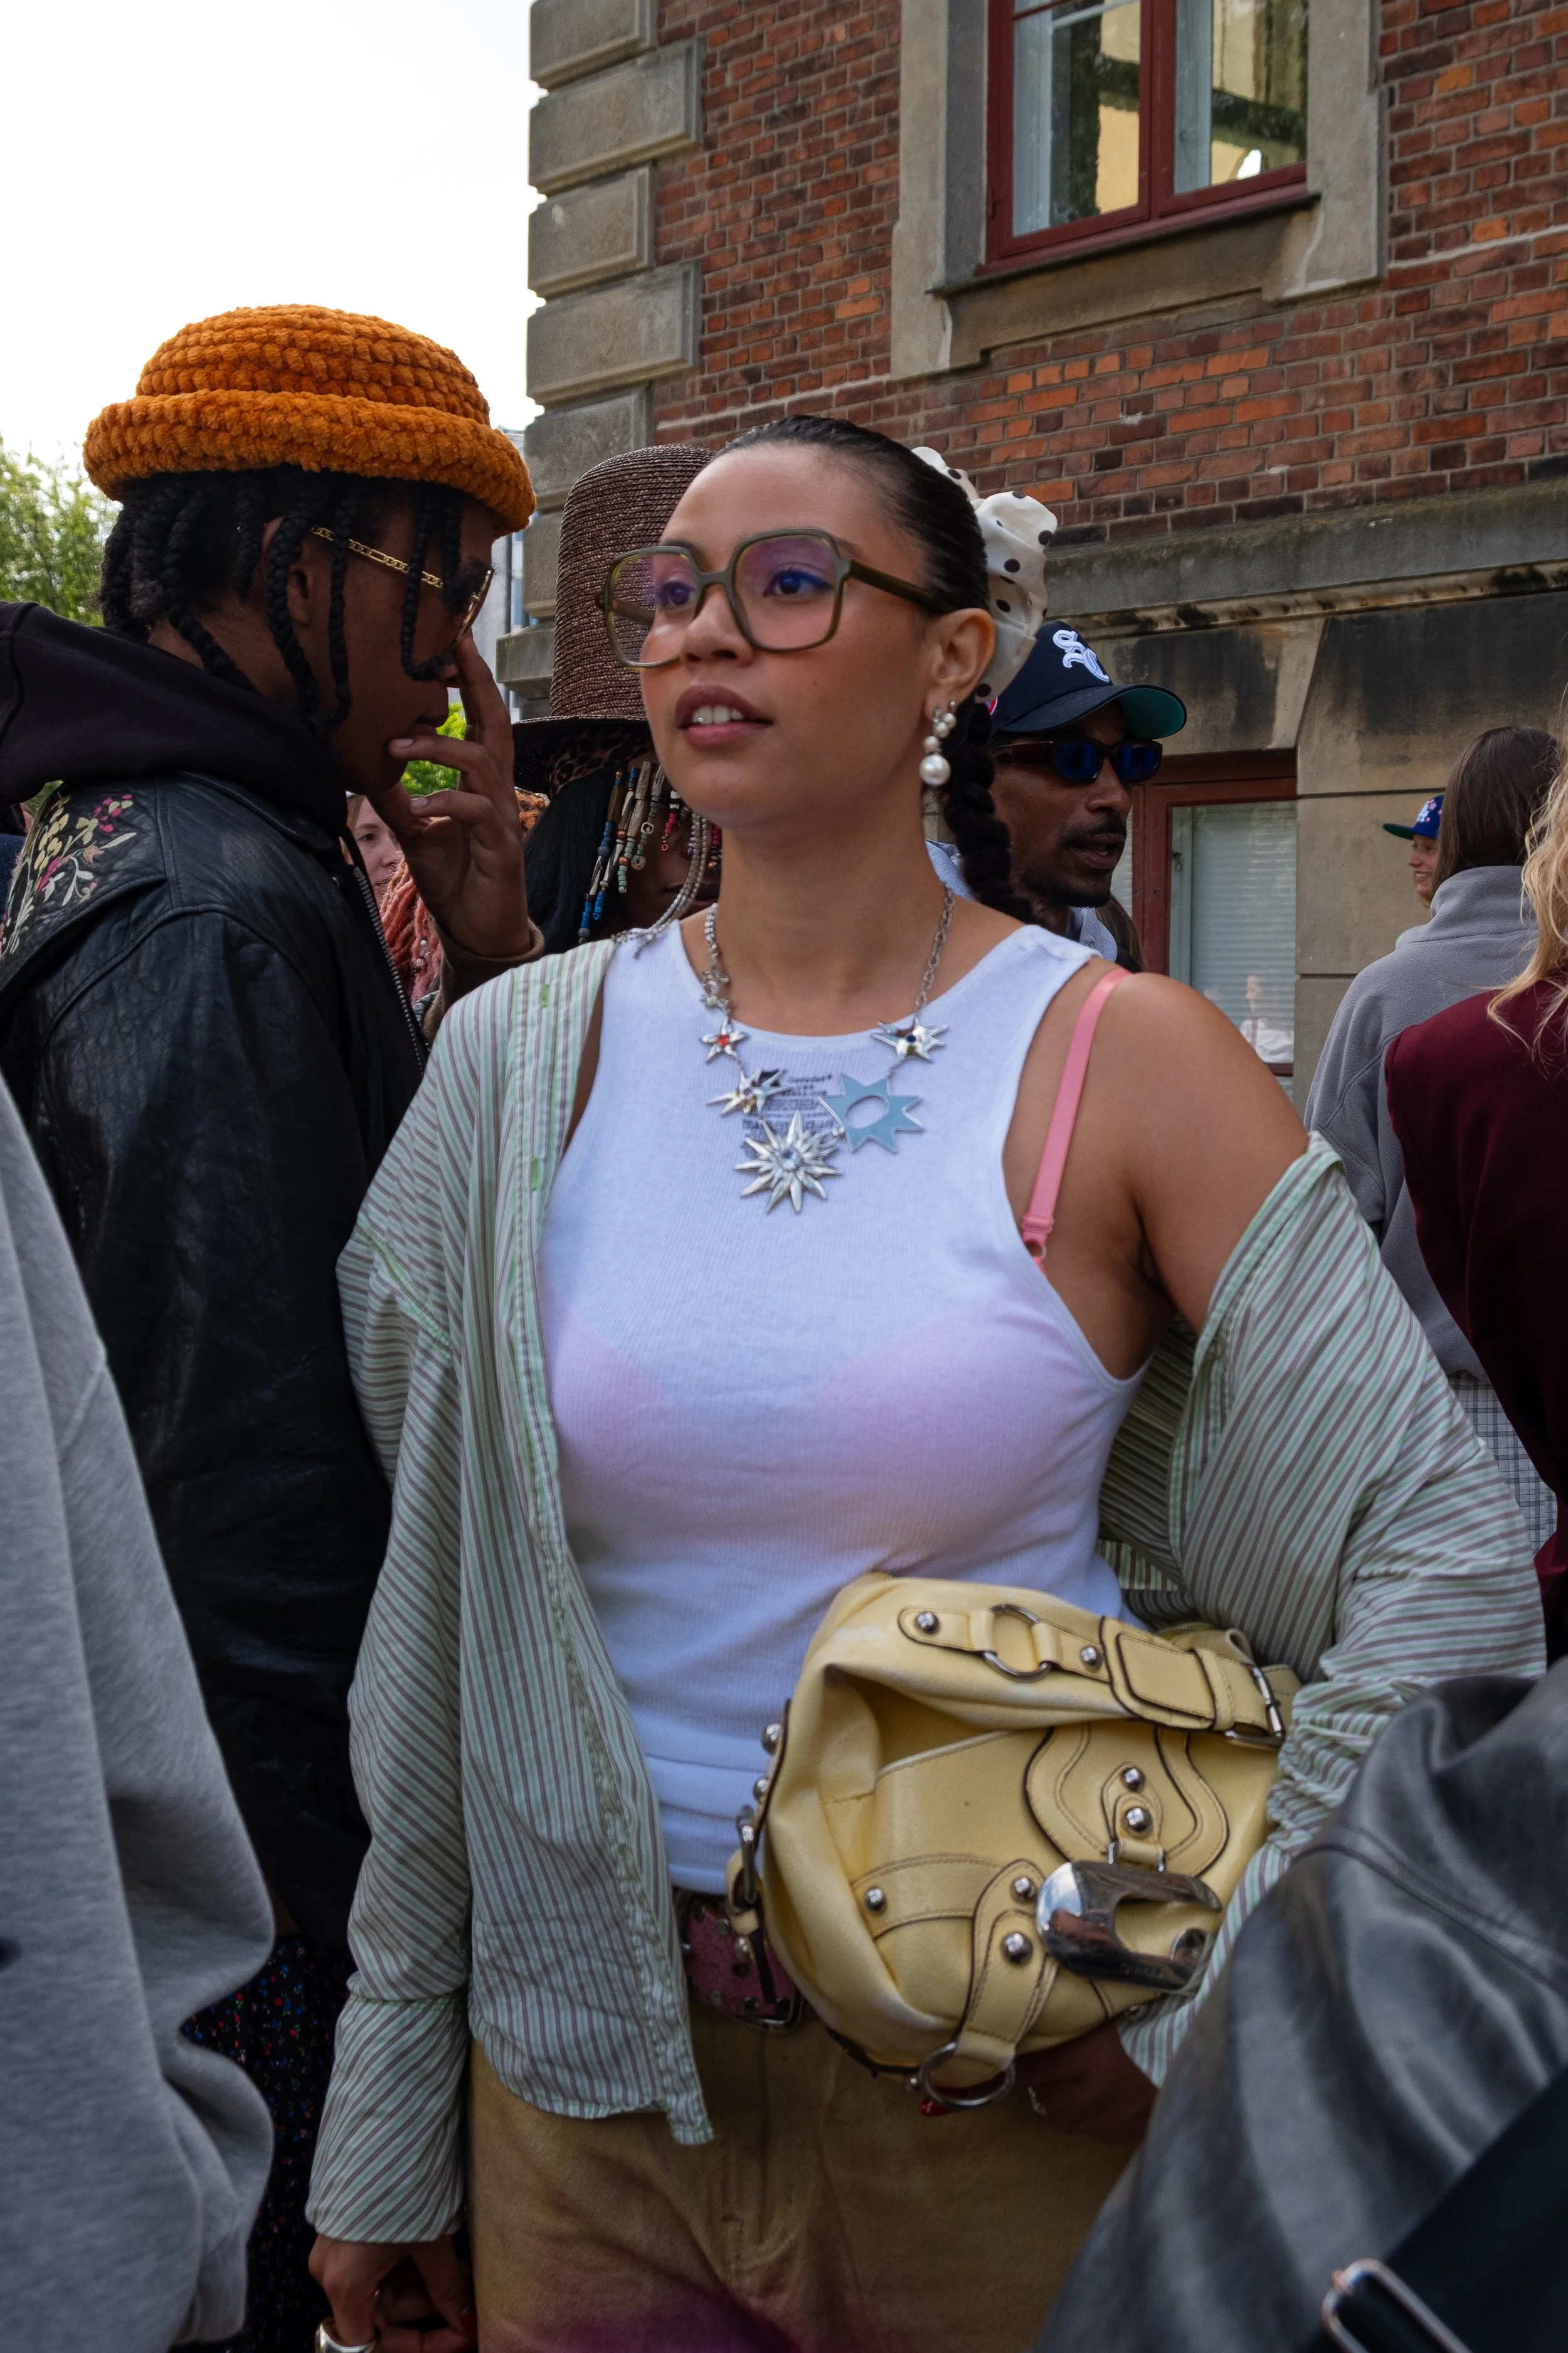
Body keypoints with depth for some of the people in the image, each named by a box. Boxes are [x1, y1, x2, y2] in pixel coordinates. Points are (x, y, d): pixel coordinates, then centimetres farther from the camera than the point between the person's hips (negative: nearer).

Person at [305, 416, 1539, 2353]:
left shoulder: (1127, 1062, -8)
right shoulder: (523, 1061, -1)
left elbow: (1449, 1570, -9)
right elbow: (428, 1617, 2)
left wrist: (1210, 2009, -10)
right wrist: (386, 2124, 4)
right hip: (587, 2069, 2)